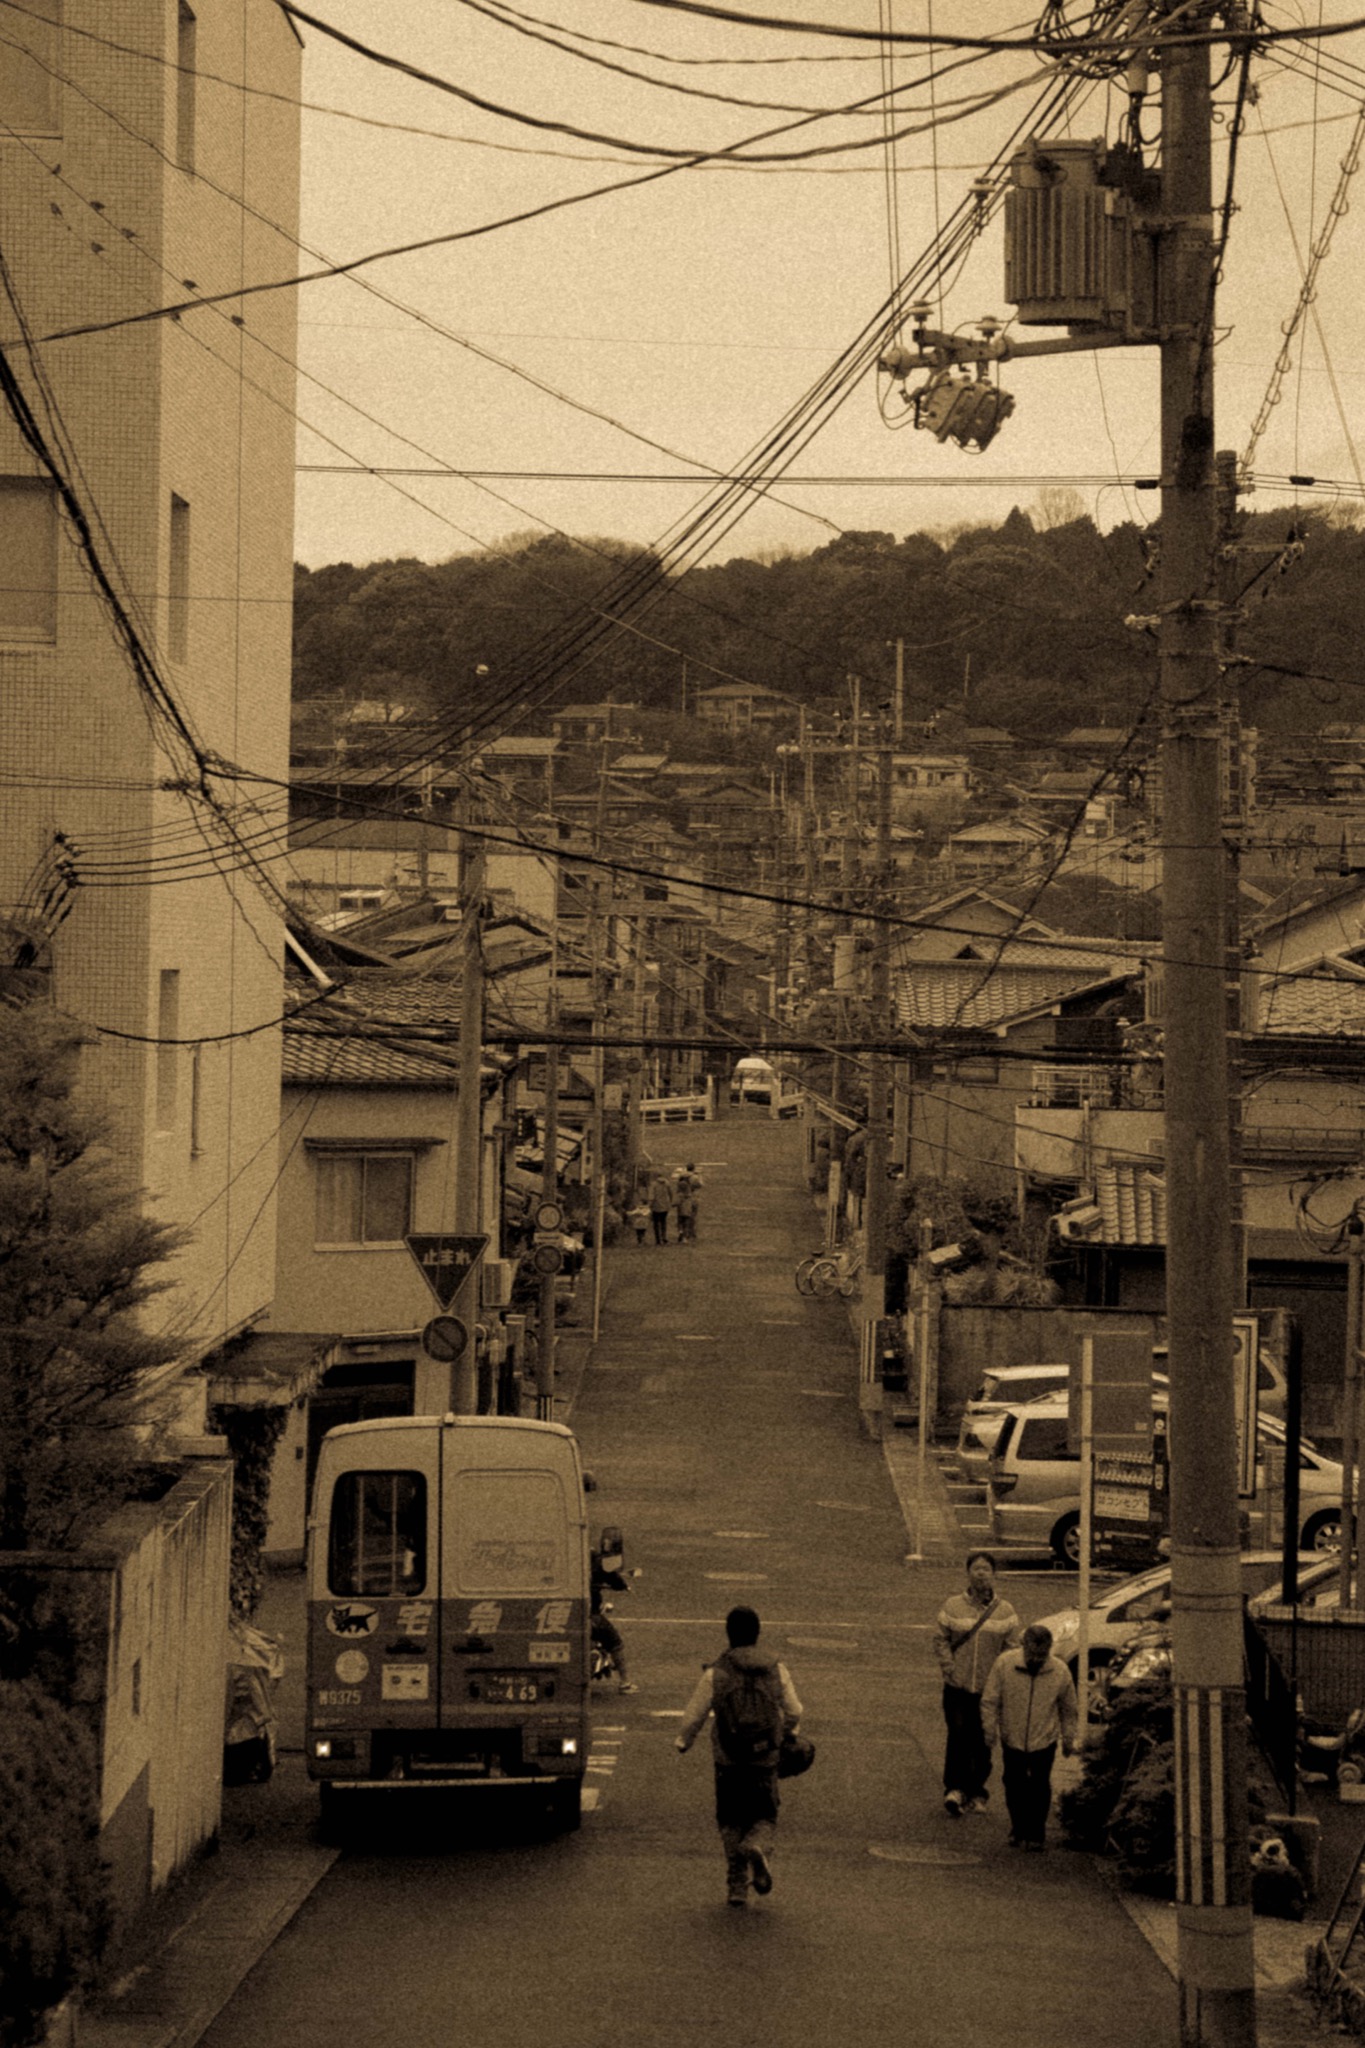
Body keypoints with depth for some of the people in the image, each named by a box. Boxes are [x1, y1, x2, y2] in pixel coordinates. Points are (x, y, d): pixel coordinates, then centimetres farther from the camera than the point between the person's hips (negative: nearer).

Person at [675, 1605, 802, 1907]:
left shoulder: (715, 1673, -7)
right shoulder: (777, 1670, 0)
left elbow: (694, 1715, -2)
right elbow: (794, 1712, 7)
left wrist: (683, 1742, 19)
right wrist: (788, 1732, 30)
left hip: (728, 1760, -1)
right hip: (765, 1758, 1)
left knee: (731, 1822, 13)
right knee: (764, 1817, 13)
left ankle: (737, 1885, 7)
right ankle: (757, 1848, -21)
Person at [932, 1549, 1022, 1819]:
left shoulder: (1005, 1611, 2)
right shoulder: (953, 1607, 1)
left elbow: (1014, 1647, 4)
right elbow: (940, 1640, 5)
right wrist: (949, 1668, -7)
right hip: (957, 1688, -1)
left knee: (983, 1743, 7)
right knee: (958, 1735, -12)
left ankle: (976, 1793, 18)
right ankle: (954, 1788, -10)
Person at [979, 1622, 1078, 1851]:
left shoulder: (1060, 1672, -9)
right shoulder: (1004, 1664, -13)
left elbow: (1068, 1710, 5)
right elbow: (990, 1701, -4)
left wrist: (1069, 1739, 11)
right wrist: (989, 1729, -9)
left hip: (1044, 1741, -1)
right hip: (1012, 1739, 1)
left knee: (1039, 1789, 1)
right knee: (1015, 1788, 10)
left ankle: (1036, 1835, 15)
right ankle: (1018, 1831, 28)